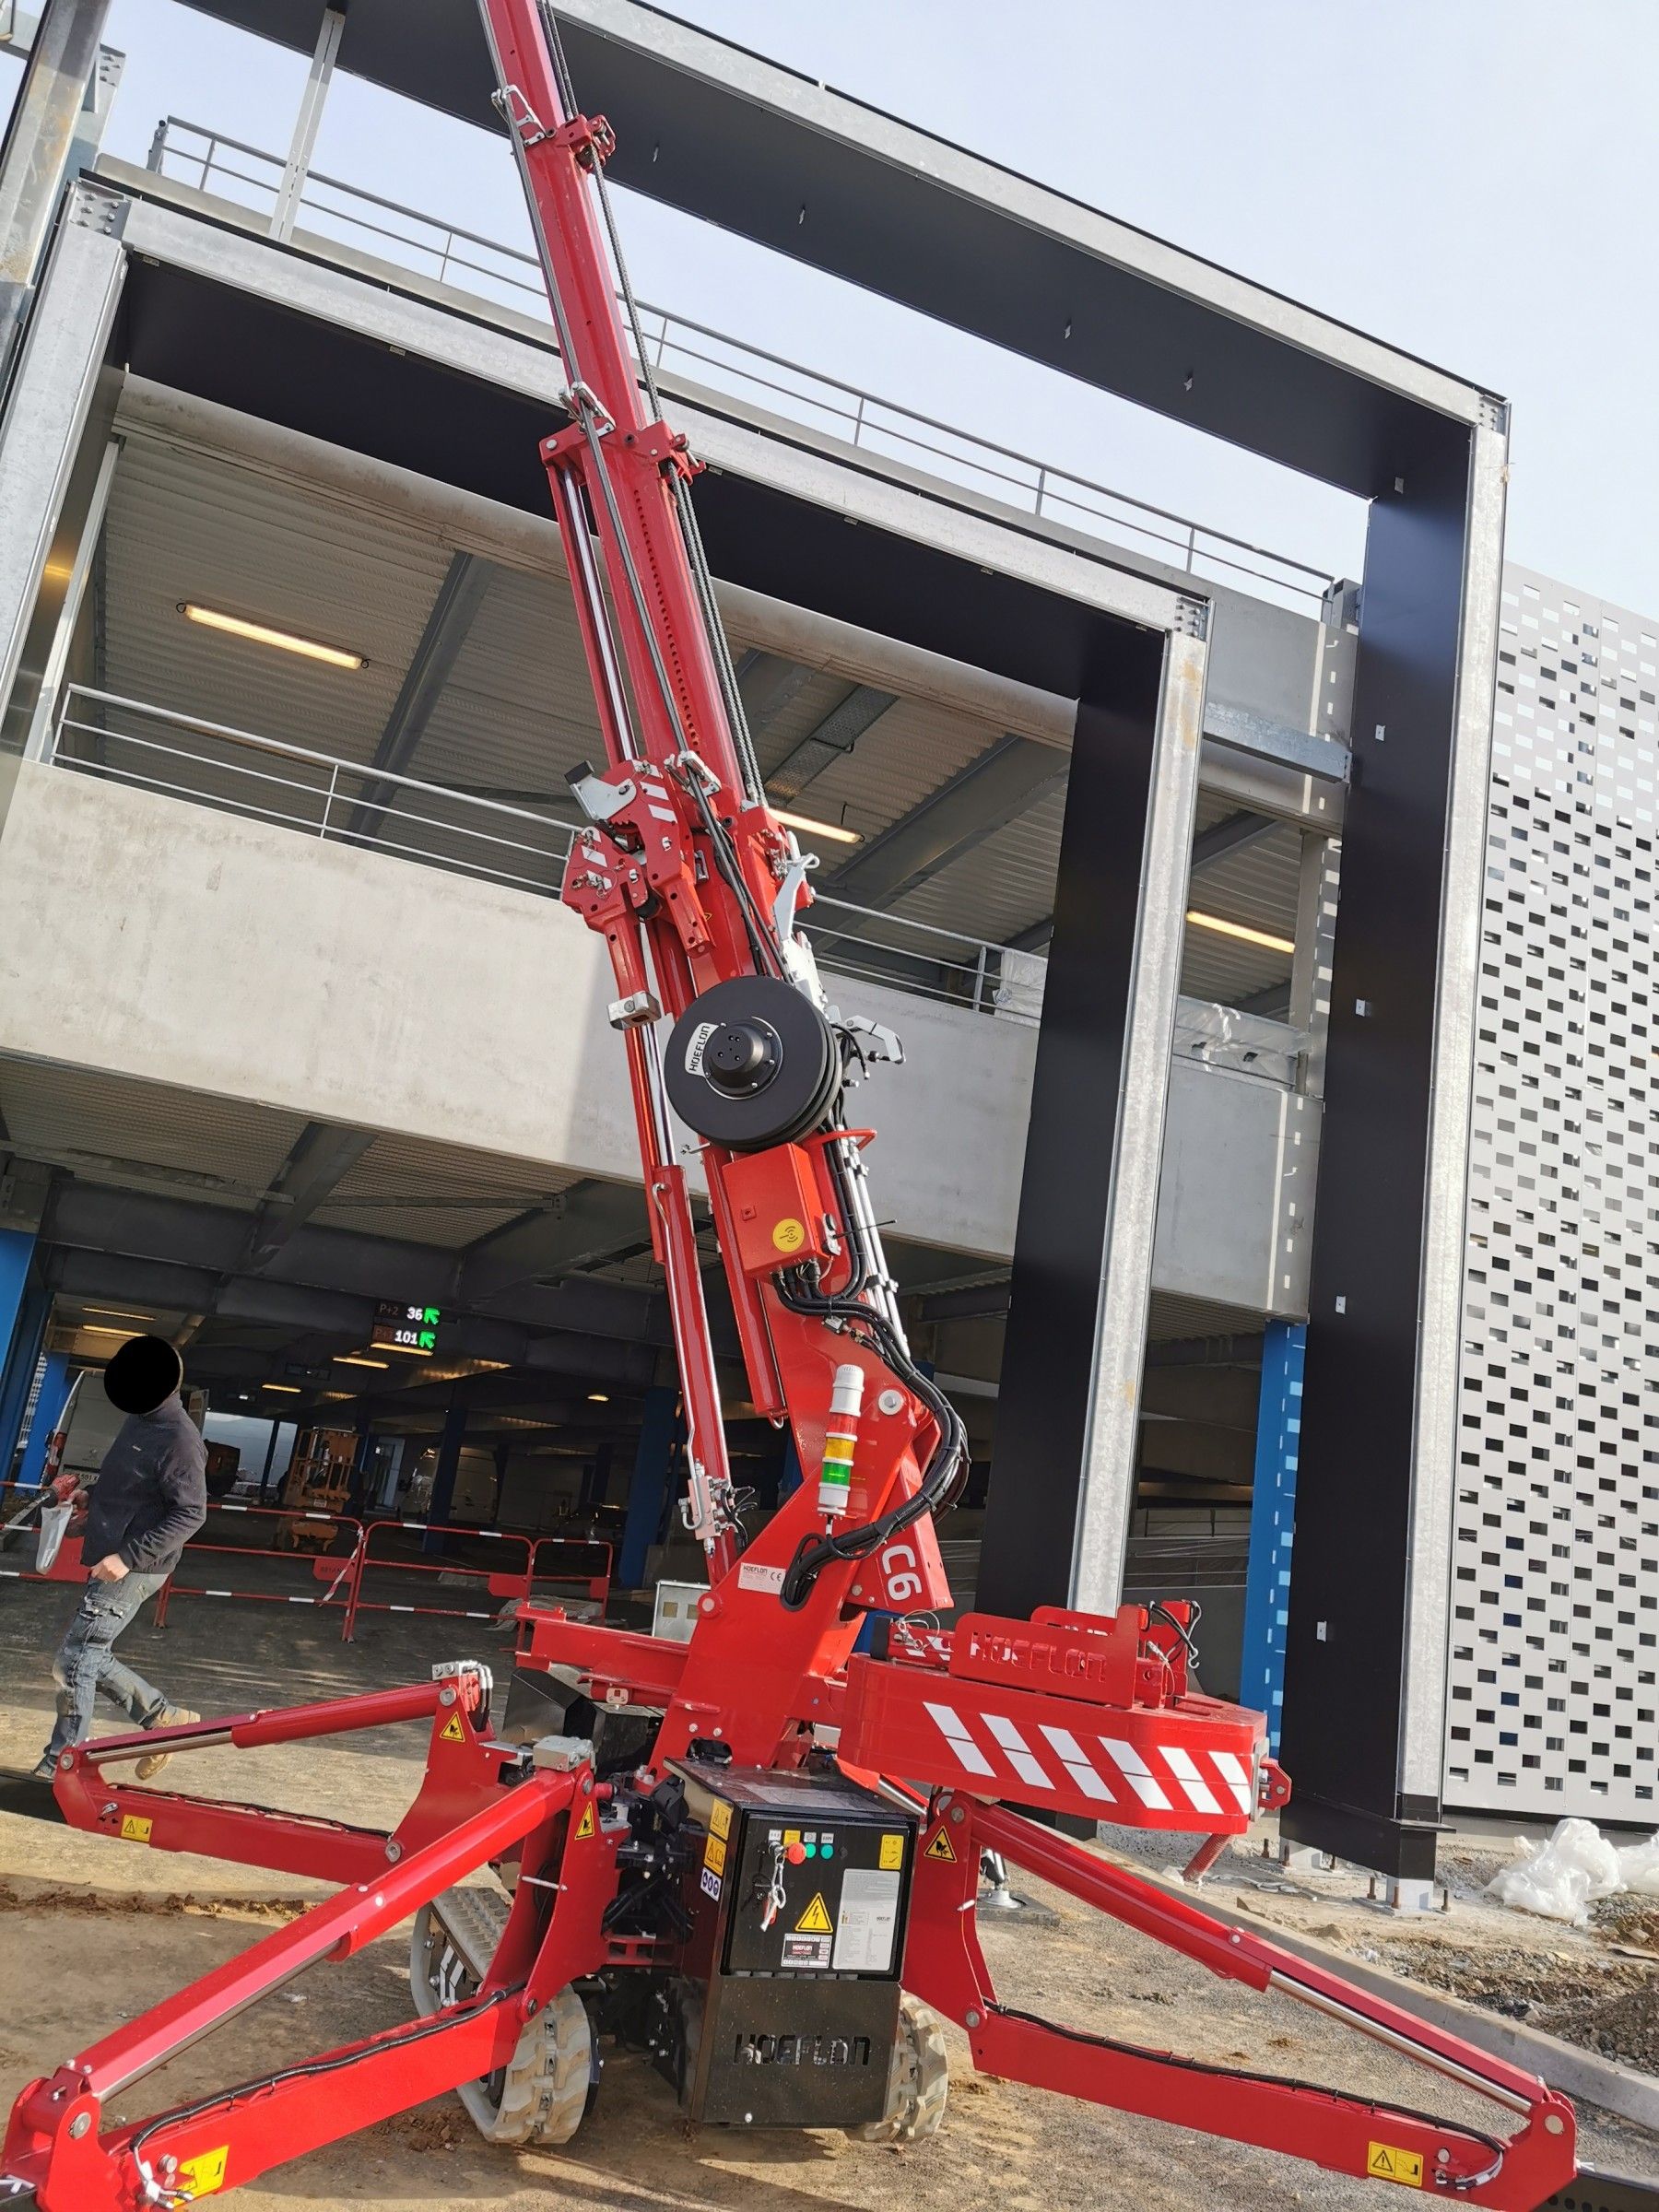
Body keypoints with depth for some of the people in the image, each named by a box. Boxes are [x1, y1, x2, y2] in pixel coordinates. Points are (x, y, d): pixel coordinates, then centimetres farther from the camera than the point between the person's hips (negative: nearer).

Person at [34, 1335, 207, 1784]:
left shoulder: (179, 1439, -20)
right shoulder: (138, 1421, 9)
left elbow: (190, 1514, -22)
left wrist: (129, 1557, -25)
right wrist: (92, 1496, 8)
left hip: (132, 1570, -10)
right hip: (111, 1563, 10)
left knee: (74, 1662, -3)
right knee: (89, 1657, 14)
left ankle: (62, 1764, 10)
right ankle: (162, 1716, 22)